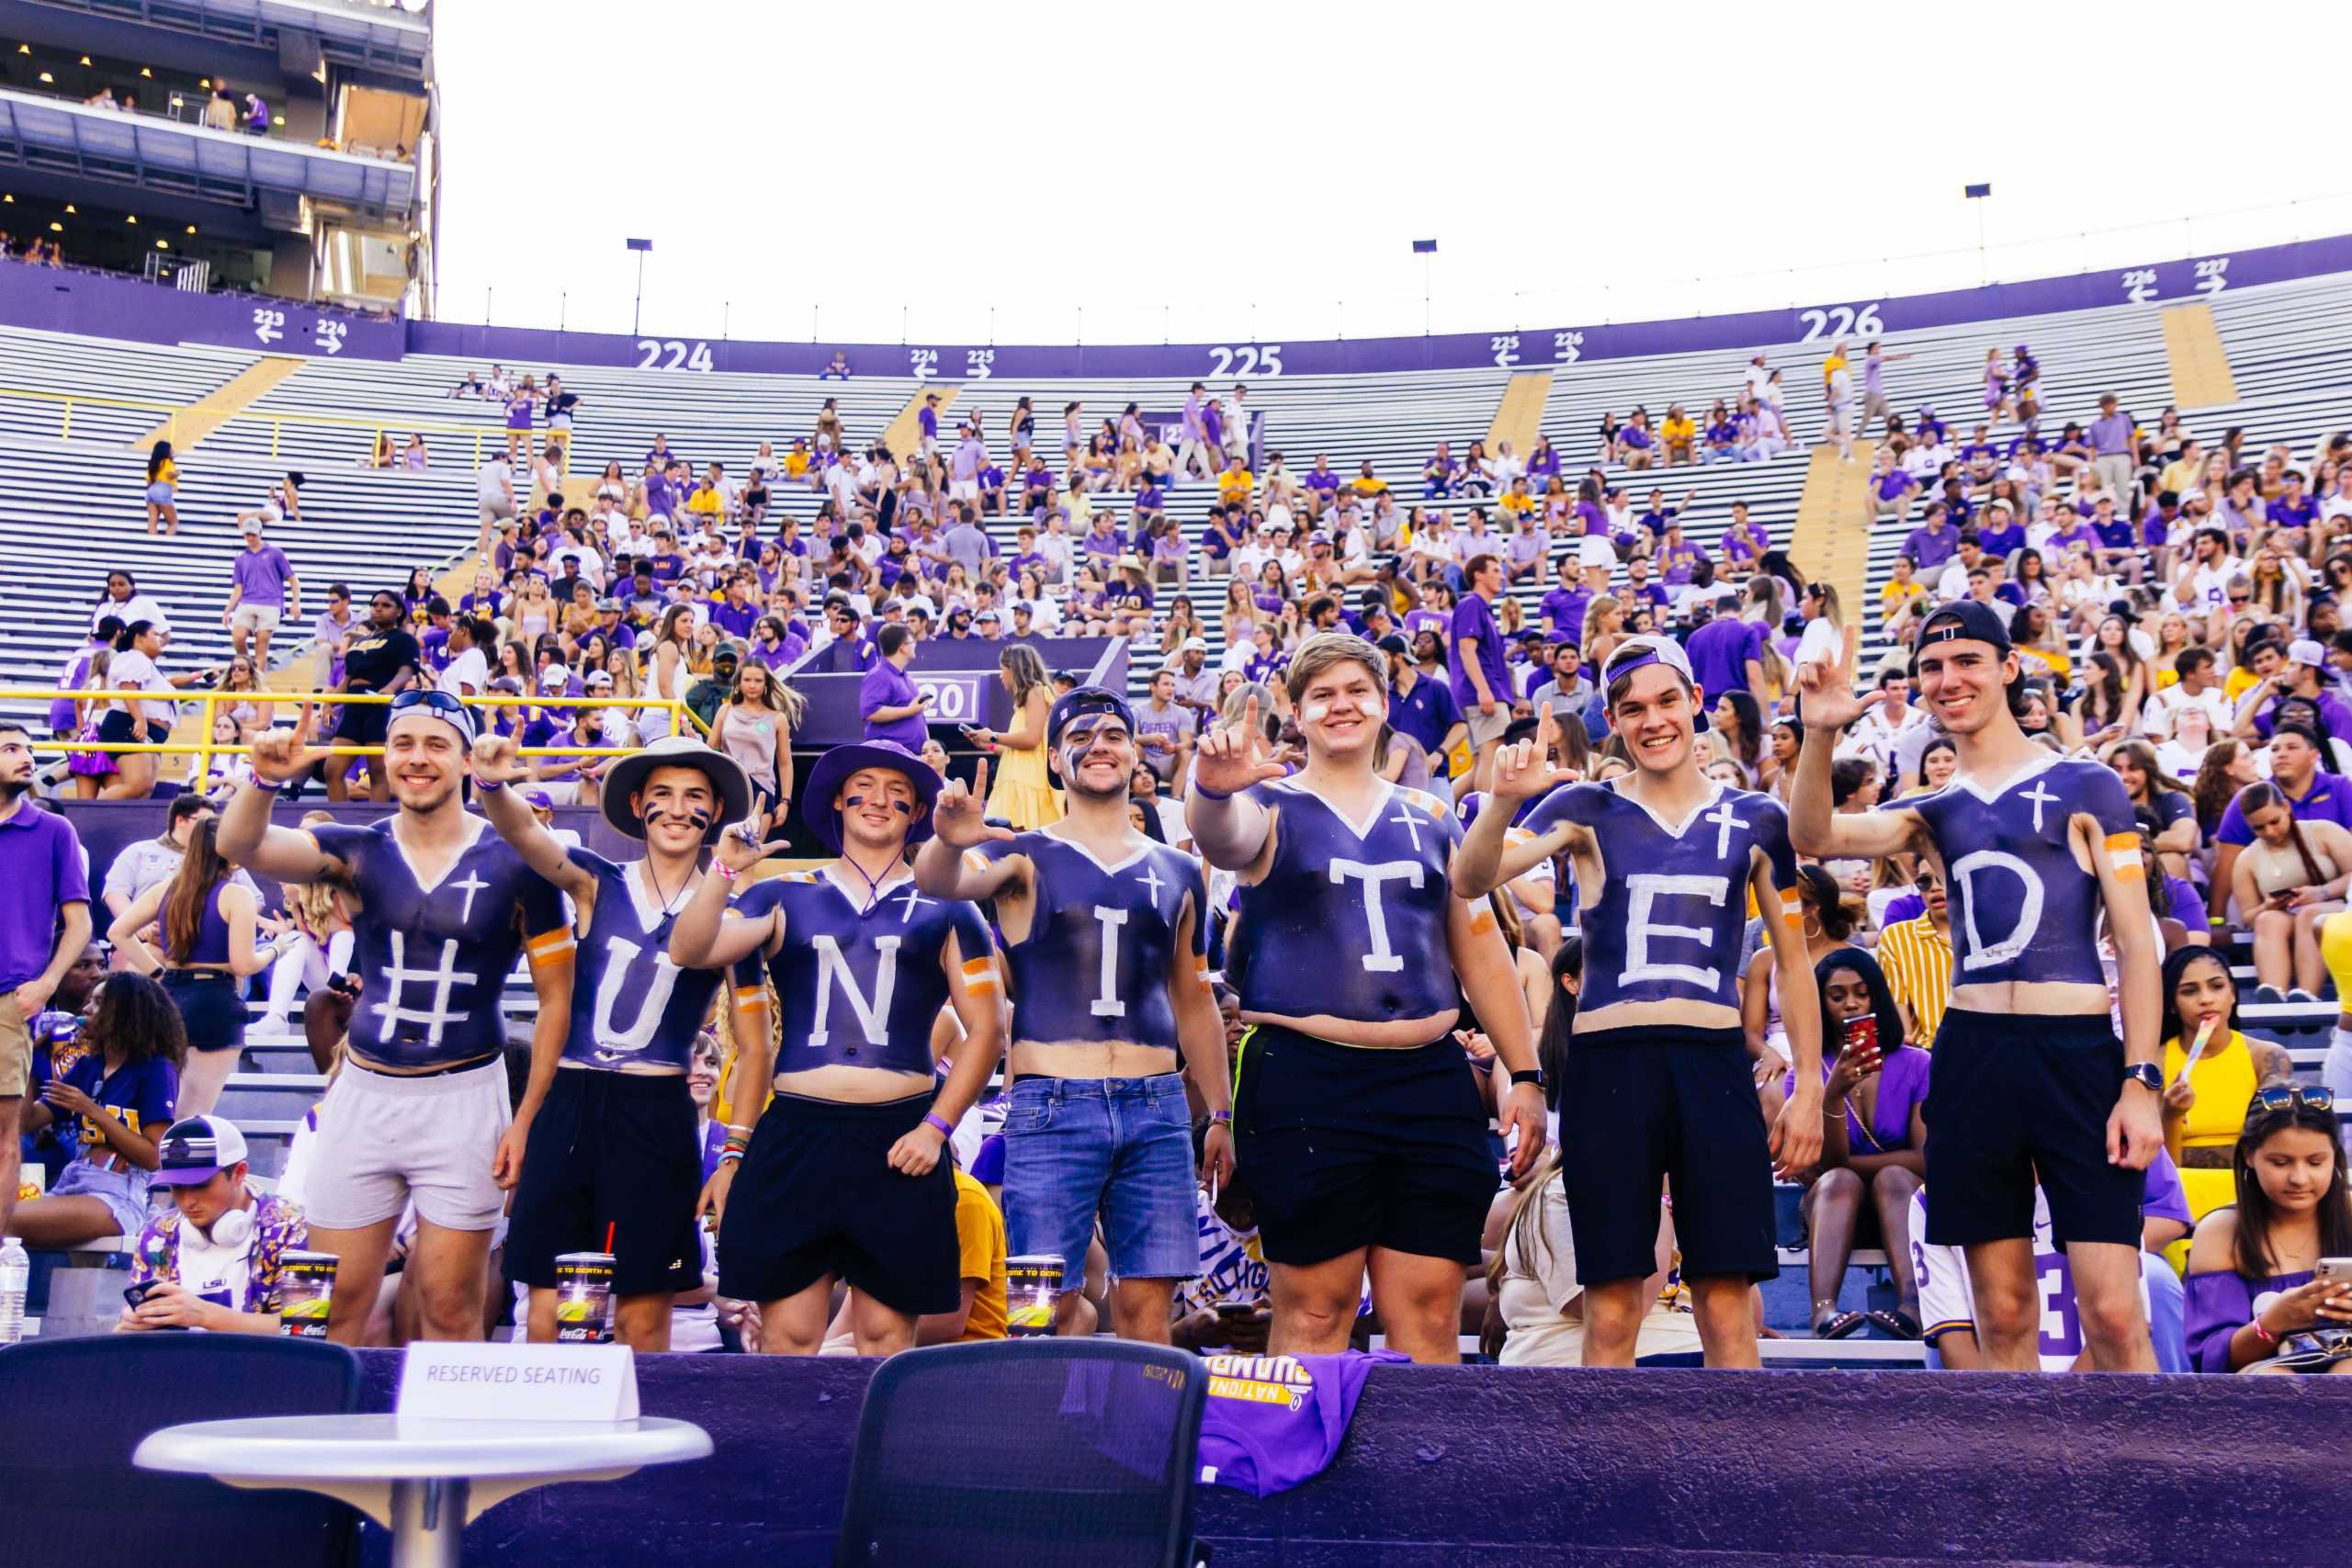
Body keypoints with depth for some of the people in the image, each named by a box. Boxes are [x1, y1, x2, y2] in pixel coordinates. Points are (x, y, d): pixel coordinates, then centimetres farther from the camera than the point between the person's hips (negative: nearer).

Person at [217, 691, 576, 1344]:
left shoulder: (514, 863, -3)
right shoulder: (357, 850, 3)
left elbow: (555, 997, 0)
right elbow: (240, 847, -14)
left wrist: (526, 1118, -5)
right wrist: (265, 780, -35)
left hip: (464, 1099, -2)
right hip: (363, 1093, 2)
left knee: (452, 1310, 3)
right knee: (338, 1302, 7)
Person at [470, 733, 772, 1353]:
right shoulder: (596, 882, 5)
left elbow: (754, 1048, 7)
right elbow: (523, 831, -15)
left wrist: (734, 1154, 1)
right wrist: (491, 785, -37)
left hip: (658, 1119, -1)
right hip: (567, 1106, 1)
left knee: (643, 1318, 2)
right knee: (547, 1312, 2)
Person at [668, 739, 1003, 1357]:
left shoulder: (944, 911, 10)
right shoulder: (787, 898, 12)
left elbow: (985, 1031, 7)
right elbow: (689, 951, -1)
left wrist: (935, 1127, -3)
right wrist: (724, 870, -15)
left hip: (900, 1140, 0)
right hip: (796, 1135, 1)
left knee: (886, 1336, 4)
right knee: (787, 1336, 1)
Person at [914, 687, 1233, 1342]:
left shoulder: (1178, 873, 15)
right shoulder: (1025, 857, 4)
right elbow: (937, 882, -17)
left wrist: (1221, 1115, 17)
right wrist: (949, 841, -41)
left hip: (1157, 1108, 3)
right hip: (1052, 1108, -3)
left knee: (1147, 1305, 3)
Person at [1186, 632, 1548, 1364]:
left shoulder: (1431, 818, 15)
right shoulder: (1270, 807, 3)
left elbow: (1481, 950, 18)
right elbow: (1221, 836, -22)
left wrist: (1524, 1076, 13)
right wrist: (1212, 788, -46)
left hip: (1431, 1083, 4)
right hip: (1304, 1079, -3)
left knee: (1430, 1315, 5)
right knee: (1314, 1311, 1)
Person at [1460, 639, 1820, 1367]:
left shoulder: (1755, 819, 11)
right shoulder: (1587, 809, 6)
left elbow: (1793, 962, 16)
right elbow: (1469, 882, -8)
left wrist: (1808, 1085, 9)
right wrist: (1504, 799, -26)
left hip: (1715, 1062, 1)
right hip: (1609, 1064, -1)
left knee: (1728, 1306, 2)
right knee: (1611, 1308, 3)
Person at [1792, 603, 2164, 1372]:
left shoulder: (2086, 787, 3)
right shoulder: (1937, 811, 14)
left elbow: (2136, 945, 0)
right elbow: (1815, 837, -3)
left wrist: (2141, 1081, -8)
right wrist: (1819, 735, -20)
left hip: (2079, 1053, -4)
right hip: (1972, 1057, 4)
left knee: (2113, 1314, -9)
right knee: (2003, 1316, 7)